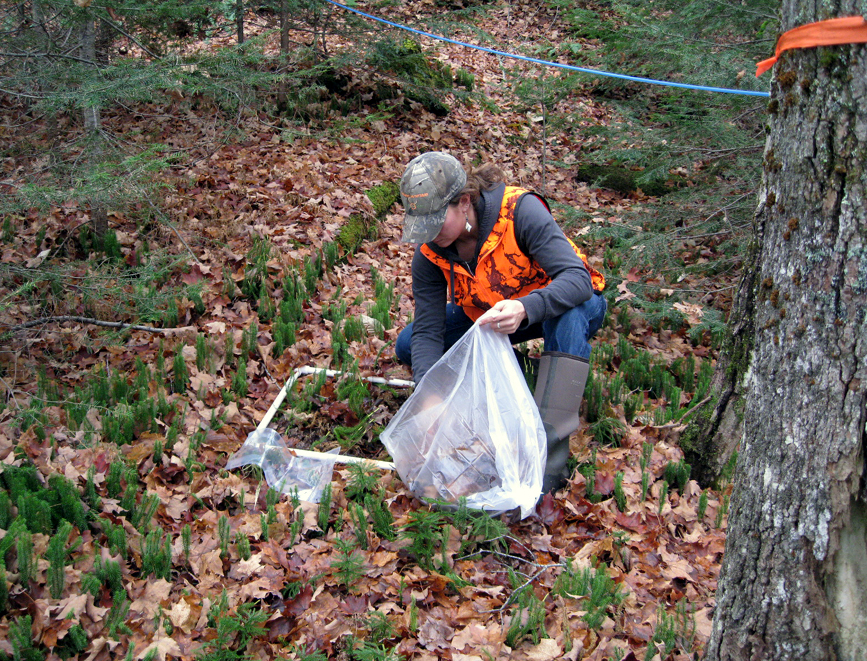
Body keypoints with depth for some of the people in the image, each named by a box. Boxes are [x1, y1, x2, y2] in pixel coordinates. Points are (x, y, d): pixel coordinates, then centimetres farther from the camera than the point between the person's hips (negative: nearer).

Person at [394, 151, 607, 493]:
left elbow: (578, 278, -39)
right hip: (487, 315, 5)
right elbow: (427, 331, -18)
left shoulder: (521, 211, -32)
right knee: (407, 346, -8)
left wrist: (525, 308, -58)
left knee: (569, 313, -42)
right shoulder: (430, 252, -17)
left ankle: (551, 446, -40)